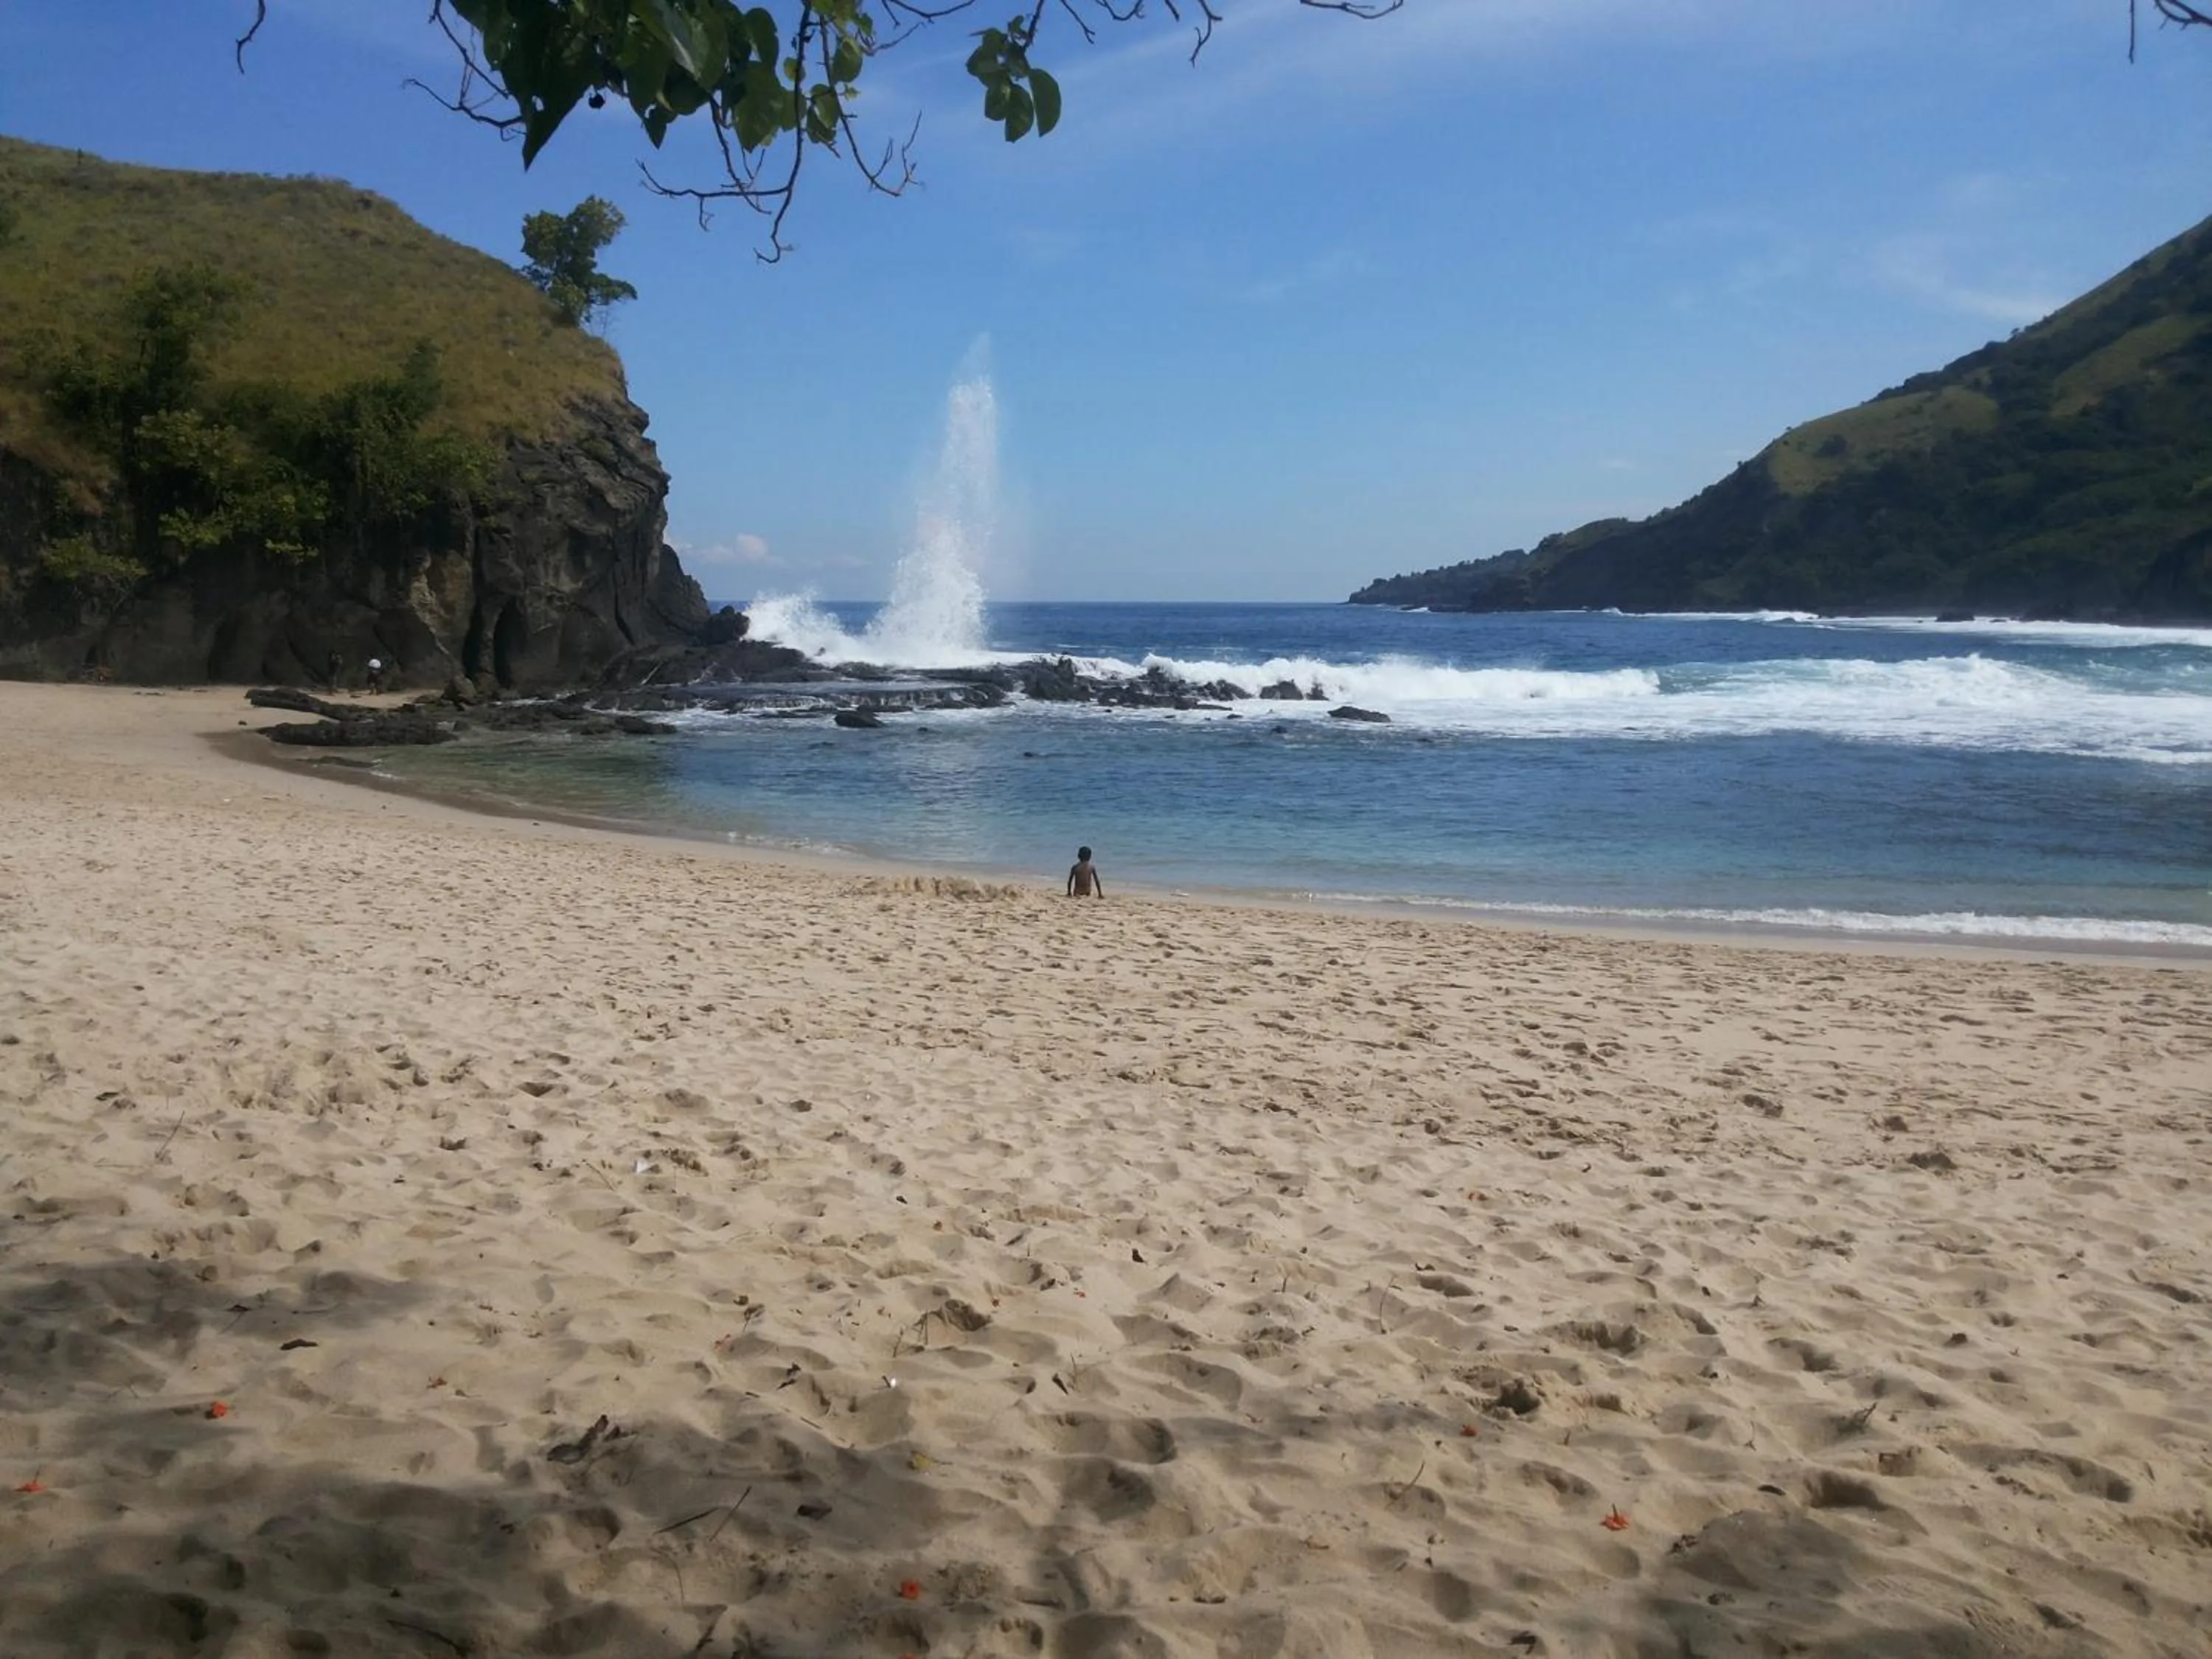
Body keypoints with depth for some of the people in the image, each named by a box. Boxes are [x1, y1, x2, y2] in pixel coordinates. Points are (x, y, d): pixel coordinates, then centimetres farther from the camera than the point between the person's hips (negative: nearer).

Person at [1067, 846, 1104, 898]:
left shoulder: (1075, 867, -1)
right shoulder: (1092, 867, -2)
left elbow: (1070, 881, 2)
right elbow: (1097, 881, 1)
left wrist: (1069, 893, 13)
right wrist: (1100, 894, 8)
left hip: (1077, 893, 0)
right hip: (1087, 893, 0)